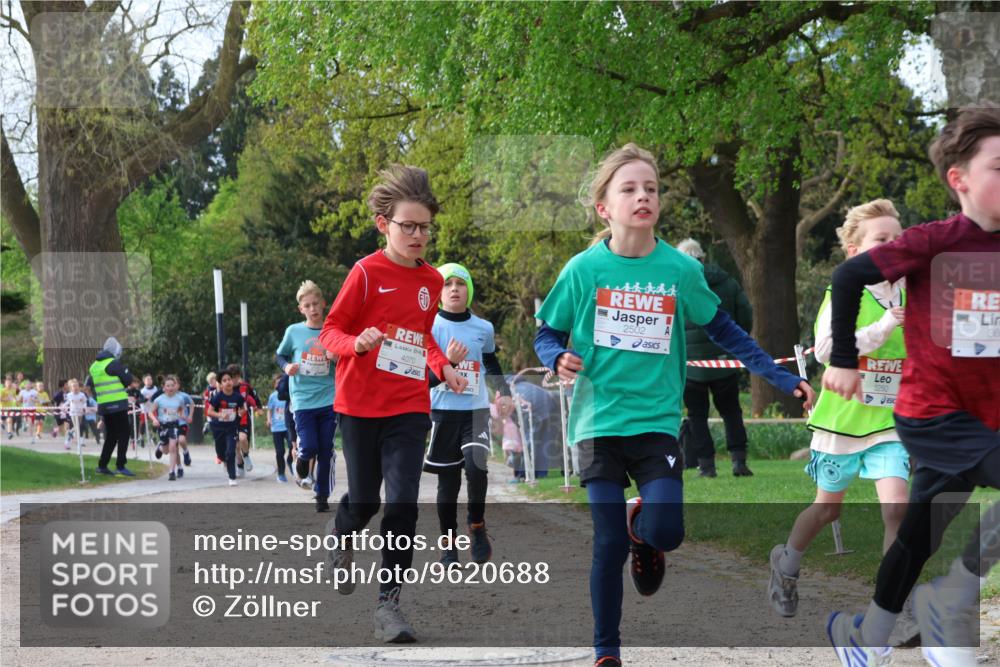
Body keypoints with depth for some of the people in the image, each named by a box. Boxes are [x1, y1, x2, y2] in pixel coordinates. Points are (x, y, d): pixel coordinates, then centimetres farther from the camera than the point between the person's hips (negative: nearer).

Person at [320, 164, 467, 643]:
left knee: (403, 503, -9)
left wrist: (443, 368, 3)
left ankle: (388, 603, -3)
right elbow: (331, 330, -6)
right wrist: (358, 343, -27)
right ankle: (341, 537, 47)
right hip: (360, 405, -2)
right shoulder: (367, 272, -9)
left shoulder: (432, 280, 6)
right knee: (364, 500, 10)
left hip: (409, 408, 3)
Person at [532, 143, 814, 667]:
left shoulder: (680, 269, -2)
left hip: (656, 422, 1)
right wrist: (559, 360, -17)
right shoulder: (584, 269, -5)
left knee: (665, 532, -17)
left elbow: (725, 332, 10)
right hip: (599, 422, -1)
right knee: (610, 545, -2)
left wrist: (784, 379, 6)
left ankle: (641, 520, 22)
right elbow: (547, 334, 6)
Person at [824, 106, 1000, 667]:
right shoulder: (936, 241, -15)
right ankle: (949, 602, -10)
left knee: (921, 535, 17)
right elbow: (850, 276, -13)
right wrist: (843, 359, -8)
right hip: (931, 413, -6)